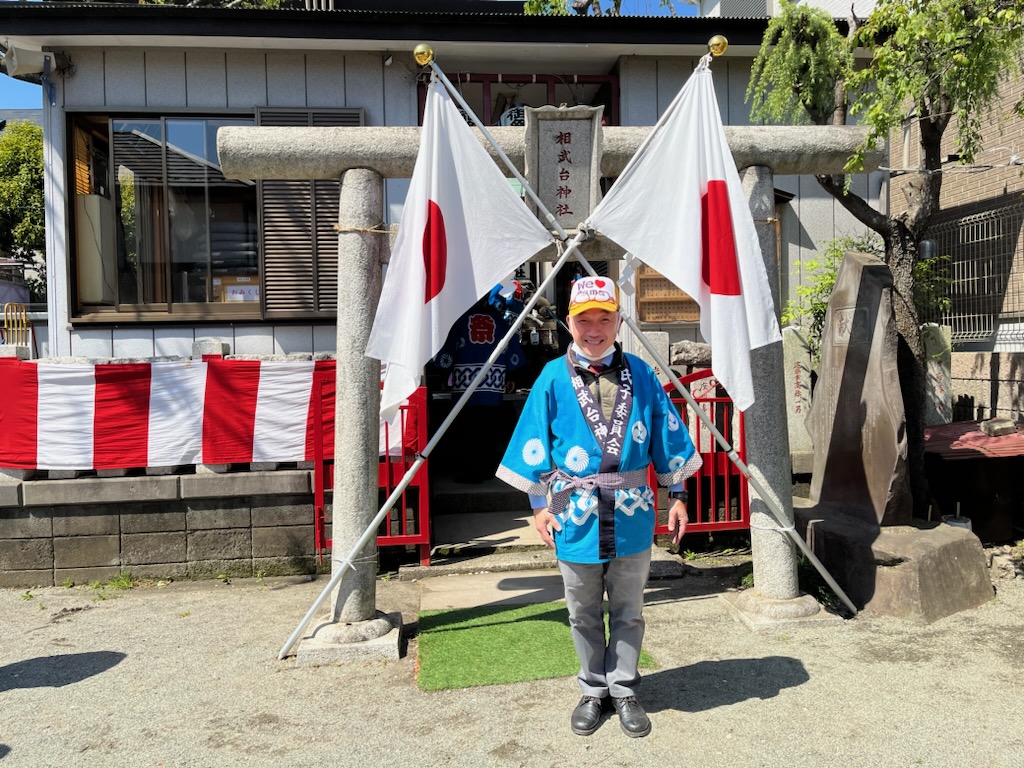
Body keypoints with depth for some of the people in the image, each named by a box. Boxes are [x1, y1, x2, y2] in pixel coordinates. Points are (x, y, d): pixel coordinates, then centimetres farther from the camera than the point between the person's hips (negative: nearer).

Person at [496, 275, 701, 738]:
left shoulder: (640, 375, -1)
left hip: (632, 516, 1)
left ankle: (623, 691, 33)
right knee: (583, 615, 15)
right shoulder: (553, 379, -4)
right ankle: (593, 692, 34)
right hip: (575, 515, 0)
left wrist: (677, 496, 5)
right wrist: (539, 506, -1)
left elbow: (668, 439, 6)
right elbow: (535, 447, 0)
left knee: (627, 612, 15)